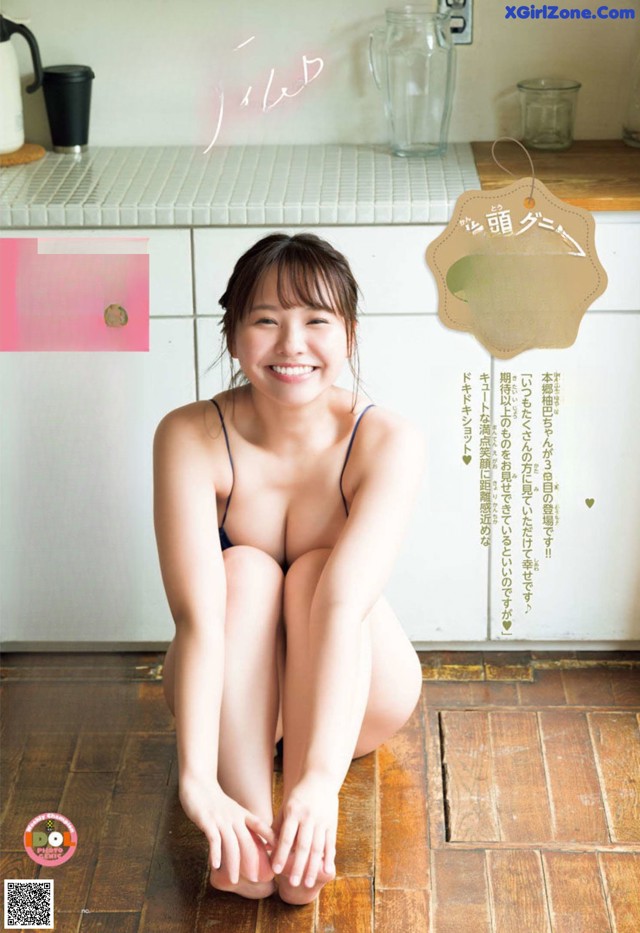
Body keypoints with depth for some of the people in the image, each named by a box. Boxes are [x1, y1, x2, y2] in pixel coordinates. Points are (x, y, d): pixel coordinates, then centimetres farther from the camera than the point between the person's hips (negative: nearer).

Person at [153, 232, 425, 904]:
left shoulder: (388, 442, -22)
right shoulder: (191, 437, -22)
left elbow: (343, 602, -35)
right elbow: (198, 613, -33)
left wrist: (320, 778, -44)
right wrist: (197, 779, -43)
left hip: (354, 700, 0)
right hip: (230, 694, 0)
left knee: (316, 574, -28)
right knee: (246, 573, -28)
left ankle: (304, 840, -34)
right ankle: (249, 838, -36)